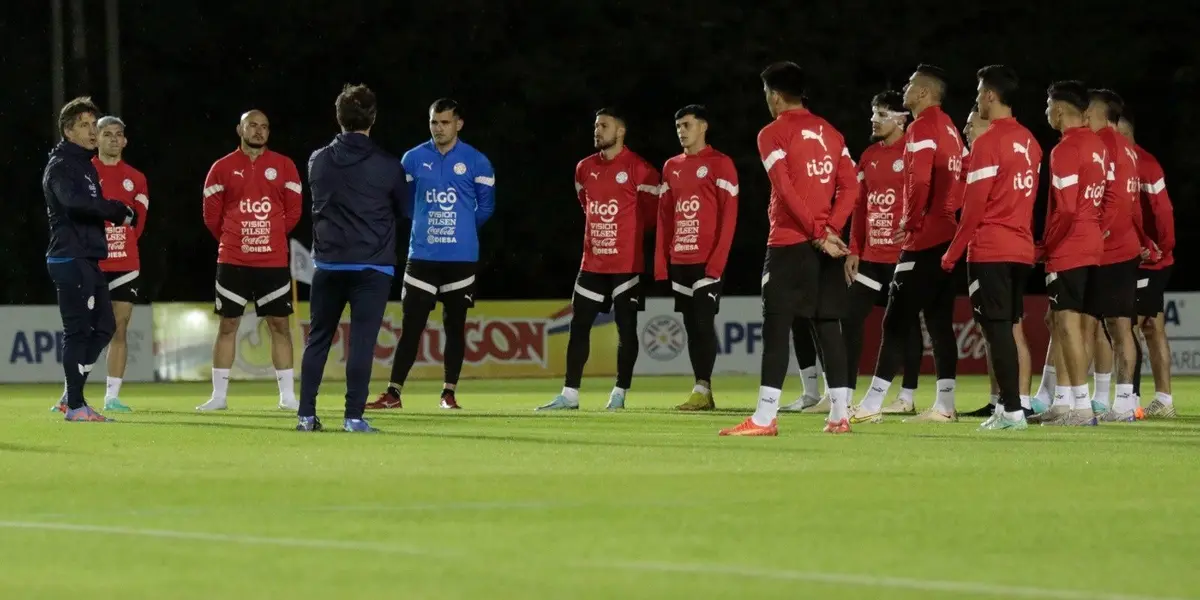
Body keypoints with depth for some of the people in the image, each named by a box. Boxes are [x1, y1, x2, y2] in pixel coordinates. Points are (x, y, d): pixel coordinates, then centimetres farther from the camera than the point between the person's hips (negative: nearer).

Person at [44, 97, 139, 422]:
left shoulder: (86, 165, 20)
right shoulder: (60, 166, -10)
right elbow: (75, 200, -29)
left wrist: (119, 212, 1)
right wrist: (119, 211, -23)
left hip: (90, 258, 10)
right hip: (70, 258, -10)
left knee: (103, 327, 10)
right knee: (78, 330, -7)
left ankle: (73, 395, 17)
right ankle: (74, 405, -3)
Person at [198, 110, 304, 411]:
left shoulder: (284, 166, 4)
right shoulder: (222, 168, 2)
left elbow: (293, 211, 8)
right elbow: (212, 215, 6)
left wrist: (271, 236, 9)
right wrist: (232, 241, 10)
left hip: (274, 261, 0)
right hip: (232, 262, 0)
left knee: (279, 324, 2)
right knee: (228, 324, 3)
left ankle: (287, 395, 6)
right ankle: (219, 395, 8)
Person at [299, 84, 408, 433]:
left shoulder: (318, 161, 2)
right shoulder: (387, 166, -7)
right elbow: (404, 208, 9)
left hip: (328, 263, 3)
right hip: (372, 266, -3)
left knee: (318, 339, 11)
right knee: (362, 340, -4)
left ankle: (306, 414, 8)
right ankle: (354, 416, -9)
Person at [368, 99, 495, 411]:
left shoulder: (476, 162, -1)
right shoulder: (413, 159, 2)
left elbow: (485, 206, 7)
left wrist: (462, 230, 8)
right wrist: (429, 226, 10)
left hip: (461, 257, -1)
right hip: (422, 256, 1)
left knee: (455, 326, 6)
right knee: (411, 326, -2)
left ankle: (449, 393, 12)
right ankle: (393, 393, 0)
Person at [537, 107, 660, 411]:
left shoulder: (638, 169, -10)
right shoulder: (585, 168, 9)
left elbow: (653, 212, -2)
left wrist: (629, 232, 9)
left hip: (626, 263, -6)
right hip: (592, 261, 6)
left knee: (626, 326, 0)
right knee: (578, 325, 4)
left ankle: (620, 394, 7)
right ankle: (569, 394, 7)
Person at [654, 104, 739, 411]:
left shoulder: (719, 164, -4)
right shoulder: (671, 167, 16)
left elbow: (729, 215, -9)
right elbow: (664, 217, 16)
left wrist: (717, 260, -17)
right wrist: (661, 262, 8)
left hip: (707, 261, -7)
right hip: (679, 260, 7)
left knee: (704, 322, -11)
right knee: (691, 325, 6)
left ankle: (703, 390, -12)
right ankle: (702, 393, 8)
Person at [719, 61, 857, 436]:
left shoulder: (773, 134, -6)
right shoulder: (830, 133, 13)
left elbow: (787, 191, -14)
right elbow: (850, 187, 5)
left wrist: (819, 233, -12)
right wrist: (830, 229, -2)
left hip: (790, 243, -6)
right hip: (825, 243, 6)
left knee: (776, 325, -7)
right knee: (827, 326, 9)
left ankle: (765, 418, -12)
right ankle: (840, 415, 7)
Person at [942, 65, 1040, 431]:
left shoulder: (987, 143, -12)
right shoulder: (1029, 143, 10)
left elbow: (975, 205, -13)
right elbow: (1026, 197, 13)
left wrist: (952, 253, -6)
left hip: (990, 250, -7)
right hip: (1022, 249, 7)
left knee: (996, 328, -6)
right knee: (1007, 328, 12)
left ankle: (1012, 410, -9)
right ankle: (1008, 405, 13)